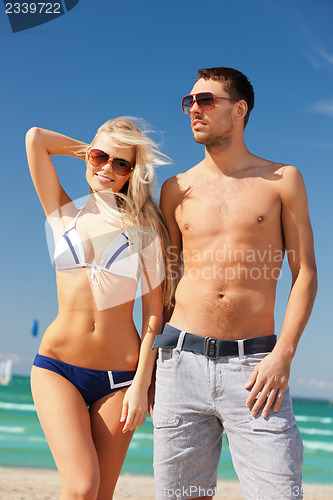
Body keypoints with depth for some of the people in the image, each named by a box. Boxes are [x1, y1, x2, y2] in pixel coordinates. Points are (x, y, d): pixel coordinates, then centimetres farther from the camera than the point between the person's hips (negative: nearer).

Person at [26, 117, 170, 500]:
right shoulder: (64, 216, 8)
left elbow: (153, 311, 0)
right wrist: (91, 152, 12)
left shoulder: (144, 228, 3)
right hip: (57, 367, 0)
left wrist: (141, 383, -6)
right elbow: (35, 138, 3)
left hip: (119, 376, 0)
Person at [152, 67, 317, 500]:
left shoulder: (282, 180, 6)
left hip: (254, 364, -2)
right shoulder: (176, 189, 12)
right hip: (182, 361, 2)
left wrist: (283, 355, -9)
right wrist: (150, 361, 9)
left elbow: (305, 273, 3)